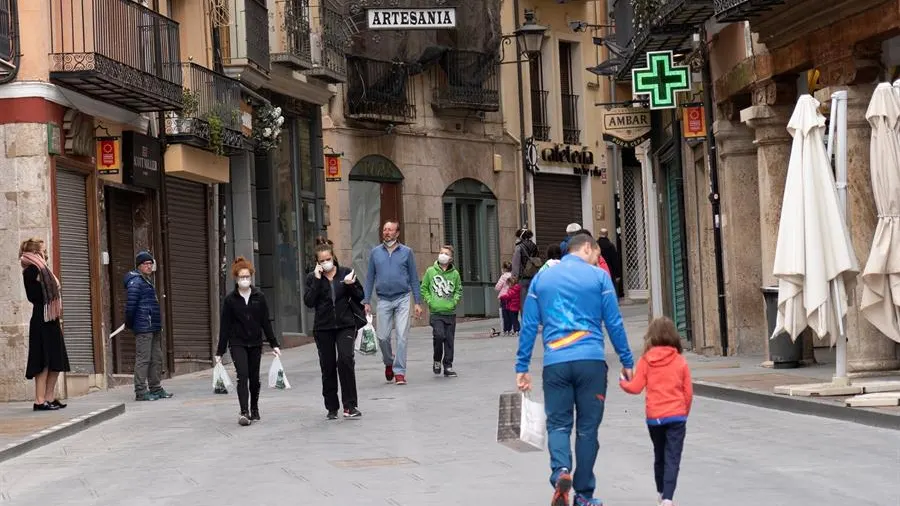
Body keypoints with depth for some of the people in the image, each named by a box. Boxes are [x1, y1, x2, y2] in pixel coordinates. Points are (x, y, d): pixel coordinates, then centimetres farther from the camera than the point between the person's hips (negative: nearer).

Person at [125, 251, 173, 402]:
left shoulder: (147, 281, 20)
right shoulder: (135, 282, -11)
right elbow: (130, 305, -17)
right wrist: (129, 324, -10)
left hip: (153, 327, 10)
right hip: (143, 327, -10)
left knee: (156, 358, 13)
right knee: (143, 359, -8)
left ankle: (156, 388, 20)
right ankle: (141, 391, -7)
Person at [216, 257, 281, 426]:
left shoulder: (259, 297, 2)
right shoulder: (230, 299, -3)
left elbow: (266, 322, 6)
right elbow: (224, 326, -2)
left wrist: (274, 344, 3)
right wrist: (220, 351, -2)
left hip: (255, 343, 2)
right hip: (237, 343, -2)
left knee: (254, 378, 9)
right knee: (243, 375, -16)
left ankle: (254, 409, 27)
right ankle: (244, 413, -21)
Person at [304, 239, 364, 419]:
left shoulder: (346, 273, 4)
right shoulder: (313, 278, 4)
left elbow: (360, 297, 6)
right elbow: (309, 302, -8)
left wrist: (351, 285, -13)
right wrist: (317, 280, -13)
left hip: (345, 325, -1)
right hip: (323, 328, 1)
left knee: (345, 359, -19)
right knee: (328, 367, 6)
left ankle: (350, 405, -13)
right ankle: (332, 408, 18)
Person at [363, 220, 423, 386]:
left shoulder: (406, 252, 4)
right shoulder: (375, 252, 8)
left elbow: (414, 278, 6)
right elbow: (370, 278, 11)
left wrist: (418, 302, 1)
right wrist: (366, 301, 4)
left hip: (402, 299, -1)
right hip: (383, 300, 2)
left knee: (401, 336, -7)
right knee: (383, 337, 2)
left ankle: (399, 371, -2)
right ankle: (389, 362, 29)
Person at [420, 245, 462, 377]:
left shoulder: (455, 273, 4)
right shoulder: (431, 271, 1)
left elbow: (459, 290, 14)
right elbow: (424, 288, 8)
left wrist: (454, 301, 0)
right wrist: (430, 301, -3)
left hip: (450, 312, 2)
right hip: (436, 312, -2)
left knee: (449, 340, 3)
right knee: (439, 335, -17)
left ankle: (448, 366, 11)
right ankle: (437, 360, 6)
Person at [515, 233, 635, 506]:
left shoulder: (541, 278, 11)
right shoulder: (599, 277, 3)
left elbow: (528, 326, 9)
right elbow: (614, 324, 2)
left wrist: (522, 367, 12)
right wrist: (627, 362, 9)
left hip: (555, 363, 2)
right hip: (591, 361, -1)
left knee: (558, 424, 8)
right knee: (587, 428, 8)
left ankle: (561, 471, -20)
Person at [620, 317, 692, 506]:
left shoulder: (645, 360, -4)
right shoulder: (680, 361, -2)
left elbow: (636, 388, -4)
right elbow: (688, 392, 1)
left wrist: (622, 382, 16)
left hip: (654, 417, 1)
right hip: (676, 416, -1)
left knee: (659, 457, 19)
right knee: (672, 459, -3)